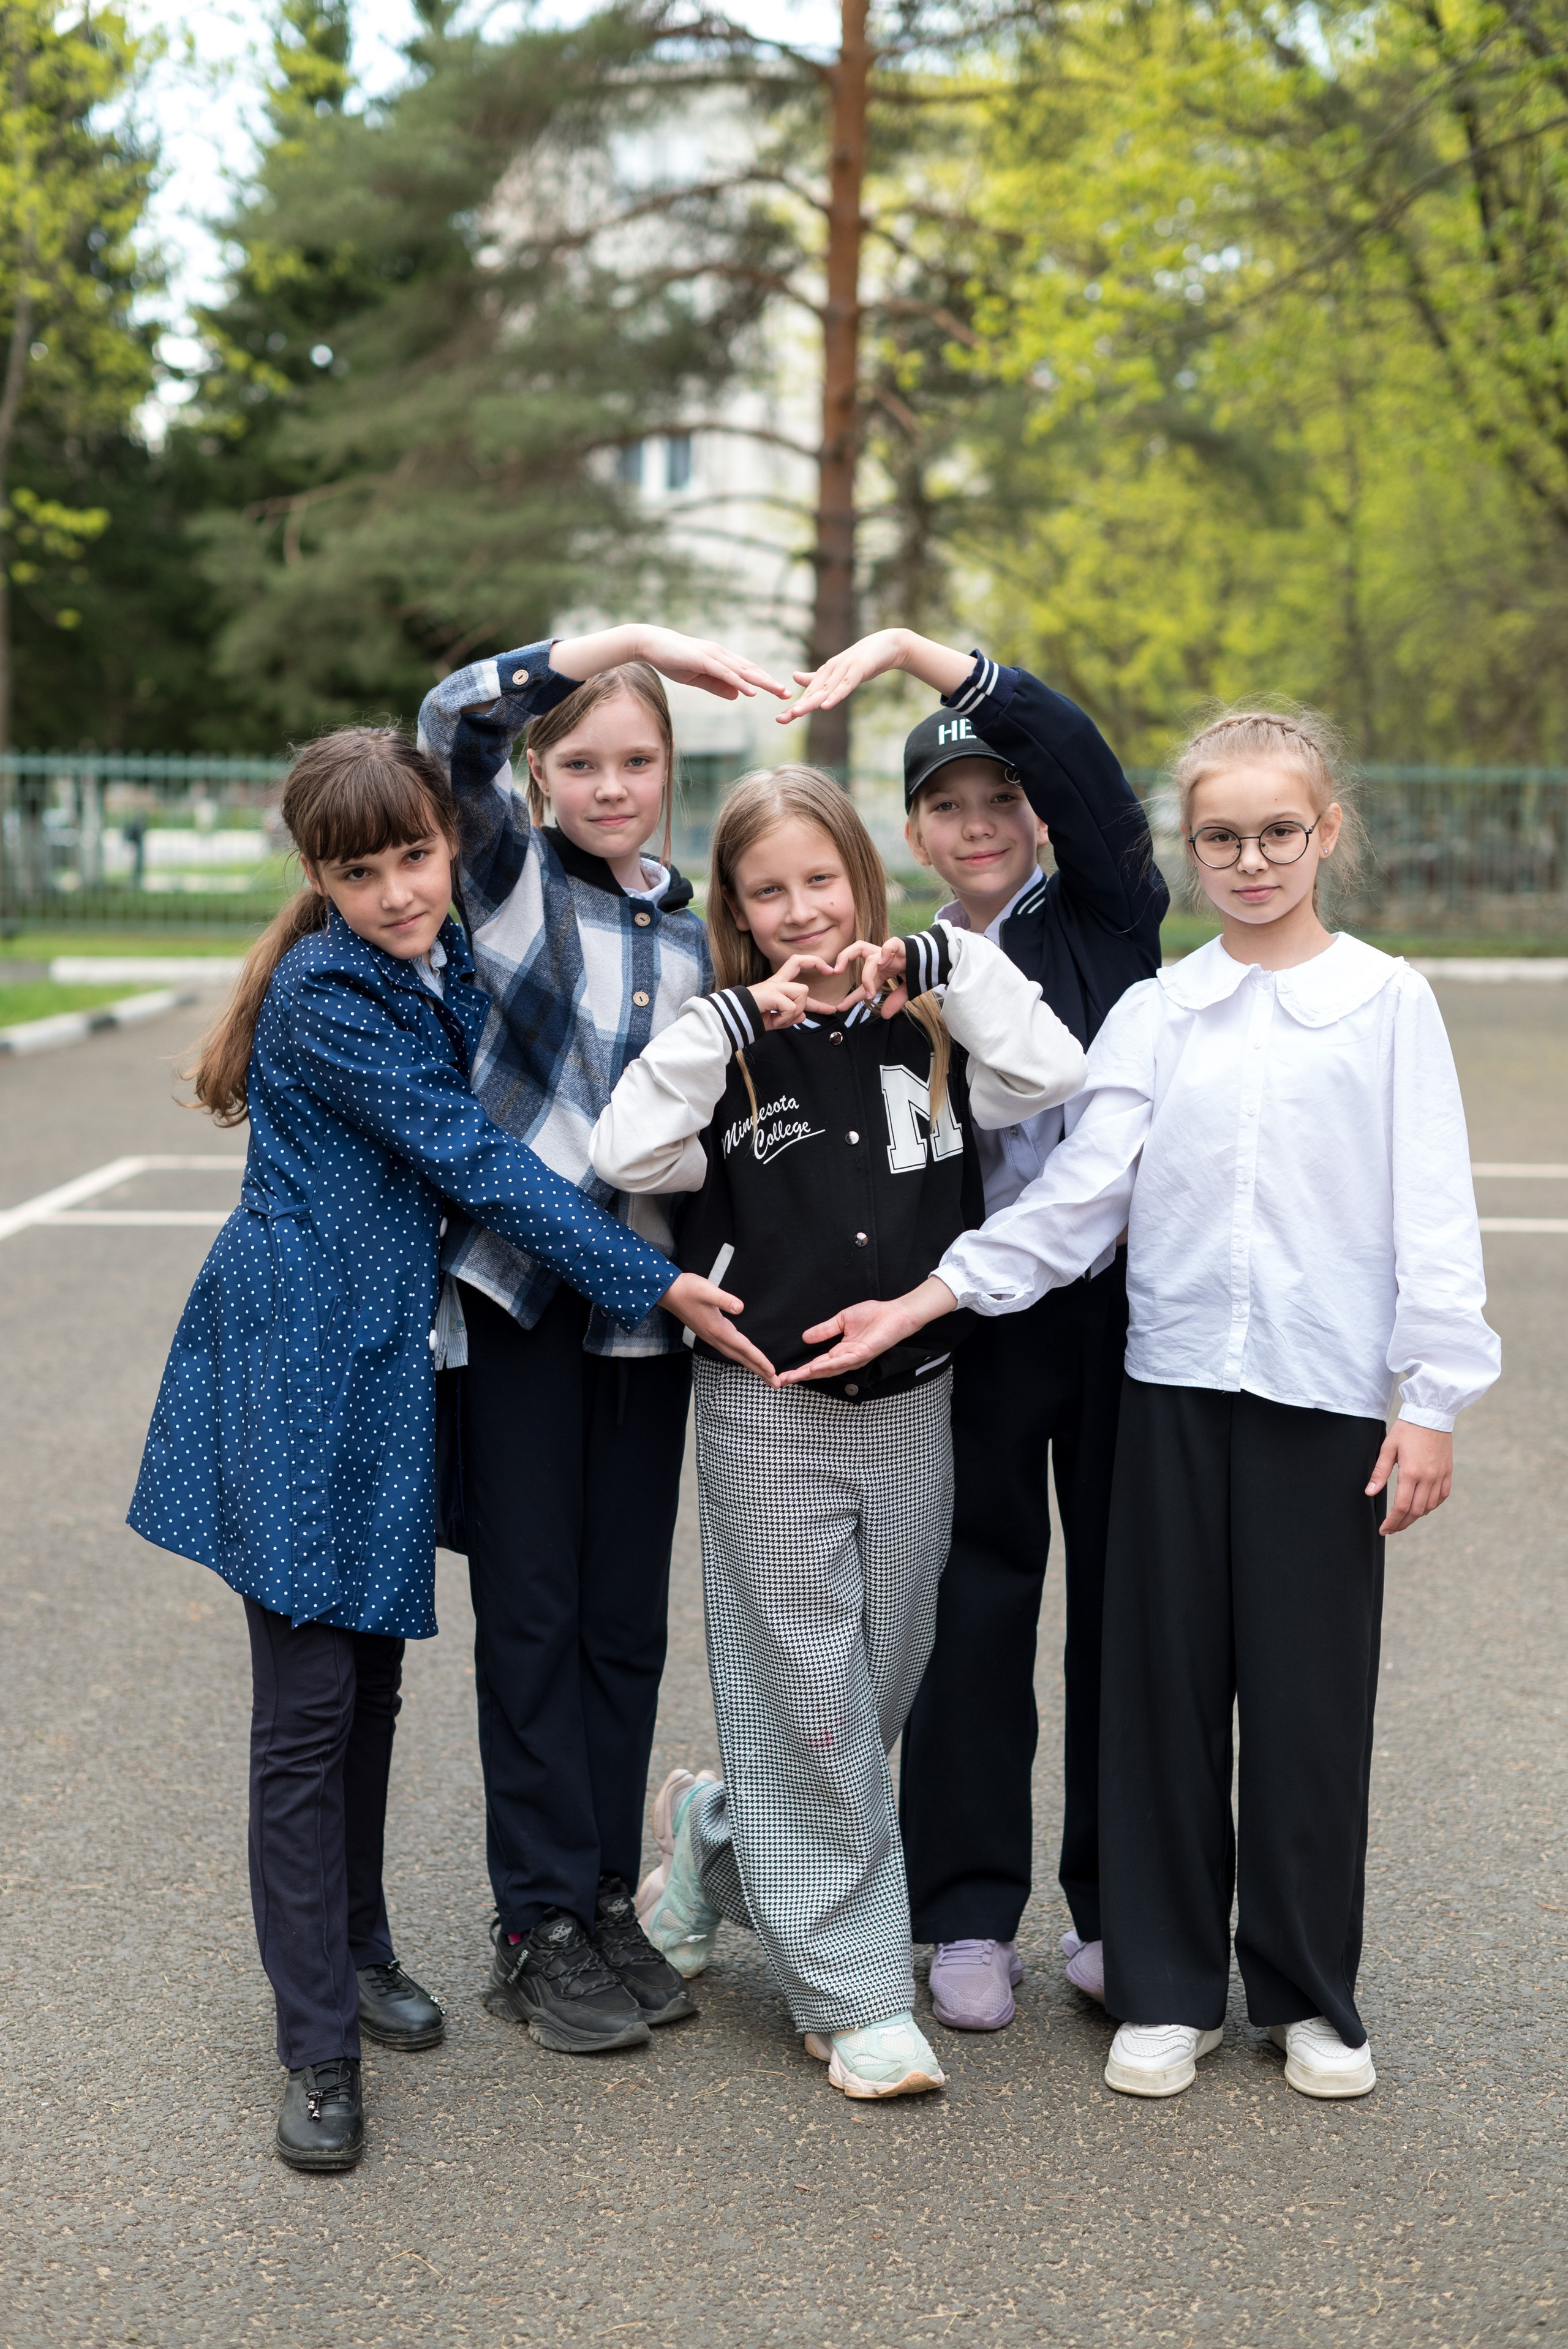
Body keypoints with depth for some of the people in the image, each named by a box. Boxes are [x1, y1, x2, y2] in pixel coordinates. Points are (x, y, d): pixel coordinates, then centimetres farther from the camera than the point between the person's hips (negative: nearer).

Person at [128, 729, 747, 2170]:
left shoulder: (449, 966, 9)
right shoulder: (326, 993, -16)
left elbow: (474, 1154, 15)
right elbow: (476, 1166, -18)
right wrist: (655, 1284, -18)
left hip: (388, 1354, 8)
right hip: (298, 1363, -8)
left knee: (374, 1676, 16)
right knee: (310, 1700, -4)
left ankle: (358, 1951, 33)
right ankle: (318, 2044, 4)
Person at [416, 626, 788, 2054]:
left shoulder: (696, 921, 12)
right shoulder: (512, 868, -1)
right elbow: (453, 720, -20)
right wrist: (636, 640, -22)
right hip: (514, 1285, -4)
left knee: (628, 1611, 10)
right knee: (530, 1610, 2)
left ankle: (608, 1897, 23)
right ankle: (540, 1926, 12)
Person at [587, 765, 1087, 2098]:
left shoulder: (926, 1029, 3)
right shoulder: (730, 1045, -3)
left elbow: (1055, 1078, -12)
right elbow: (628, 1154, -18)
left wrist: (942, 964, -11)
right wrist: (738, 1016, -19)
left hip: (913, 1403, 3)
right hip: (770, 1411, -3)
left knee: (884, 1689, 13)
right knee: (808, 1702, 1)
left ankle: (717, 1838, 38)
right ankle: (854, 1996, 11)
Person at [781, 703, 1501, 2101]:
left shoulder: (1387, 1002, 1)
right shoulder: (1157, 1012, 7)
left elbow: (1432, 1212, -1)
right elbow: (1077, 1195, 4)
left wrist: (1434, 1399, -6)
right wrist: (923, 1302, -4)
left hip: (1327, 1390, -2)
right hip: (1177, 1382, 2)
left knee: (1312, 1693, 4)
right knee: (1164, 1681, 6)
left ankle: (1310, 1995, 20)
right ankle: (1168, 1989, 20)